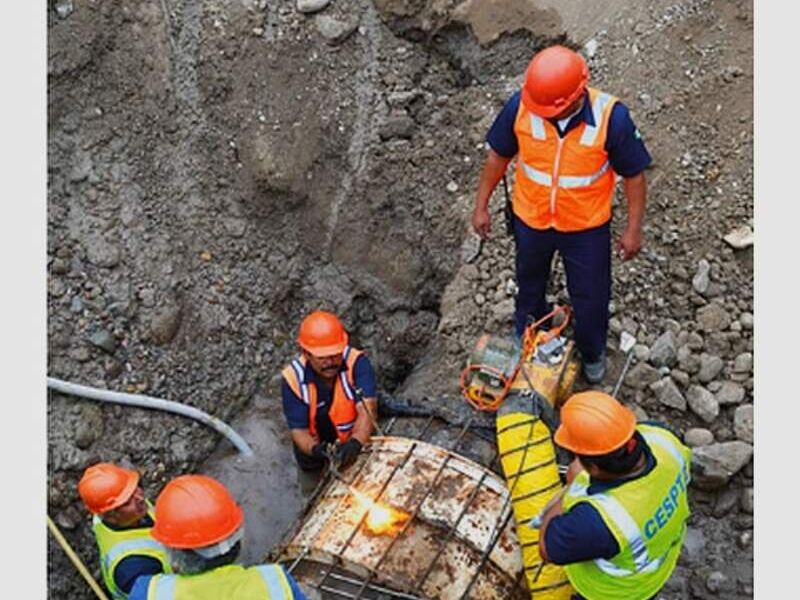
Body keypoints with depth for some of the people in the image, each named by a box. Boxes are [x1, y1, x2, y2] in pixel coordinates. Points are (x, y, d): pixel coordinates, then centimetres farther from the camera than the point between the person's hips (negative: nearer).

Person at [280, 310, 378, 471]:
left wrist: (355, 443, -52)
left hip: (356, 443, -1)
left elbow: (367, 410, -34)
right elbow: (299, 430, -20)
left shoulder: (357, 363, -25)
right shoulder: (293, 378, -22)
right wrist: (315, 449, -41)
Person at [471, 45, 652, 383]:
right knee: (529, 281, 27)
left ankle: (592, 351, 48)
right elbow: (499, 155, -5)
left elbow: (633, 174, -13)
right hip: (531, 219, 2)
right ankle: (526, 333, 58)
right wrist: (481, 205, 1)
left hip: (587, 227, -2)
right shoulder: (520, 107, -23)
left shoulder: (611, 117, -28)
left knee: (591, 295, 17)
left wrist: (633, 229, -8)